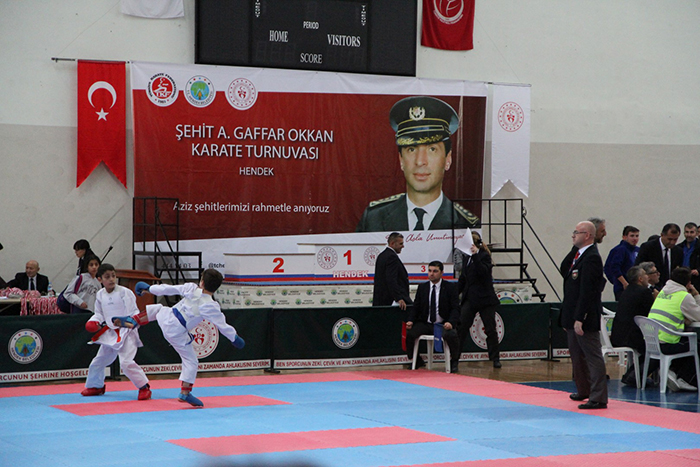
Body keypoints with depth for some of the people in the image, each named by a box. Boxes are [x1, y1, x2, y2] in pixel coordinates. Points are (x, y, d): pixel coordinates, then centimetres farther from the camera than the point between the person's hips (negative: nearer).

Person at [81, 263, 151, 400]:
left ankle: (144, 387, -11)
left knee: (126, 362, -22)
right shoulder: (100, 295, 6)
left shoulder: (124, 292, -11)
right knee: (98, 361, 19)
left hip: (126, 332, -7)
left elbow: (133, 311, -8)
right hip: (110, 333, 7)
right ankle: (95, 386, 43)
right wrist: (94, 322, -1)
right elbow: (99, 313, 17)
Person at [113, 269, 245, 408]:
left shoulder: (191, 288, -8)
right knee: (191, 361, 8)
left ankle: (133, 321, 26)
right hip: (177, 333, -4)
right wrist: (235, 338, 6)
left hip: (167, 317, 4)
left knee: (157, 308, 37)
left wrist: (150, 288, 15)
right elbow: (222, 325, -10)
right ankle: (185, 393, 5)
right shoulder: (211, 307, -17)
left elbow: (169, 289, 0)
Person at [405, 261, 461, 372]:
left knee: (451, 335, -35)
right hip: (425, 324, 3)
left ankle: (454, 362, -5)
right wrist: (410, 320, -10)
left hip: (443, 324, -3)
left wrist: (451, 322, -24)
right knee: (408, 333, -23)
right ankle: (417, 361, 3)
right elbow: (415, 307, 10)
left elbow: (455, 308, -4)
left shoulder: (450, 287, 2)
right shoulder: (422, 287, 11)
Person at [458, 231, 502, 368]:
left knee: (490, 329, 2)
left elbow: (483, 272, -24)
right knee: (462, 326, -6)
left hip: (485, 299, -5)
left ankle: (495, 358, 10)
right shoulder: (466, 258, 12)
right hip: (470, 299, 5)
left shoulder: (484, 256, -7)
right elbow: (463, 279, 19)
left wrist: (475, 256, -28)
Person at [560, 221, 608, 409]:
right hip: (572, 316, 11)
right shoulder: (579, 255, 14)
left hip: (585, 317, -11)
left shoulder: (591, 258, -18)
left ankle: (598, 398, -5)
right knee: (577, 355, 20)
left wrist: (579, 319, -25)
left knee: (593, 356, -6)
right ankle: (583, 390, 35)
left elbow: (587, 291, -23)